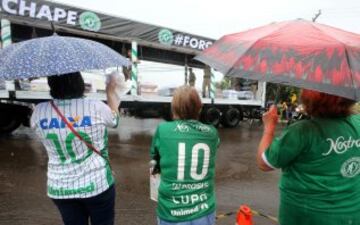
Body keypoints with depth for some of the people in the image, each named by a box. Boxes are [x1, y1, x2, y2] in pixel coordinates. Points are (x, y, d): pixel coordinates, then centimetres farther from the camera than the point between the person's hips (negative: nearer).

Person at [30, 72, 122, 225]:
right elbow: (114, 119, 3)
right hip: (96, 184, -3)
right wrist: (111, 92, 19)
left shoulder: (38, 112, -9)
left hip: (59, 188, 3)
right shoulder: (96, 108, -19)